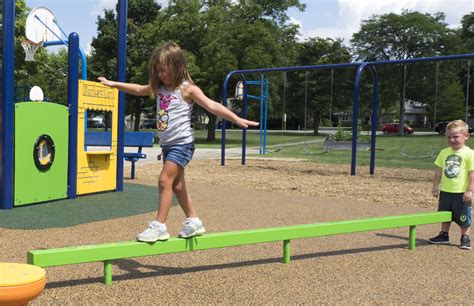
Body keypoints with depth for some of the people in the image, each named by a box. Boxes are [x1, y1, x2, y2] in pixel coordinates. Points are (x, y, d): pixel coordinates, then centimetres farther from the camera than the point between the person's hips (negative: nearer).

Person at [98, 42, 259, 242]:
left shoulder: (187, 89, -10)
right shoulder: (159, 88, 10)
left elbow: (212, 106, -17)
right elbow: (138, 89, 24)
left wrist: (237, 119, -26)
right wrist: (113, 84, 25)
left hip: (182, 143, -8)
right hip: (167, 144, 8)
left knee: (165, 181, -12)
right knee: (177, 185, 13)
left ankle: (159, 226, -5)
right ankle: (194, 221, 25)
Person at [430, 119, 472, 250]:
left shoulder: (469, 153, -12)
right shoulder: (444, 153, 3)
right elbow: (439, 170, 9)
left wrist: (469, 190, -15)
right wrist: (436, 186, 8)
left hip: (461, 193, -5)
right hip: (445, 191, 5)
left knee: (463, 217, 5)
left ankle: (465, 238, 20)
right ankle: (444, 235, 31)